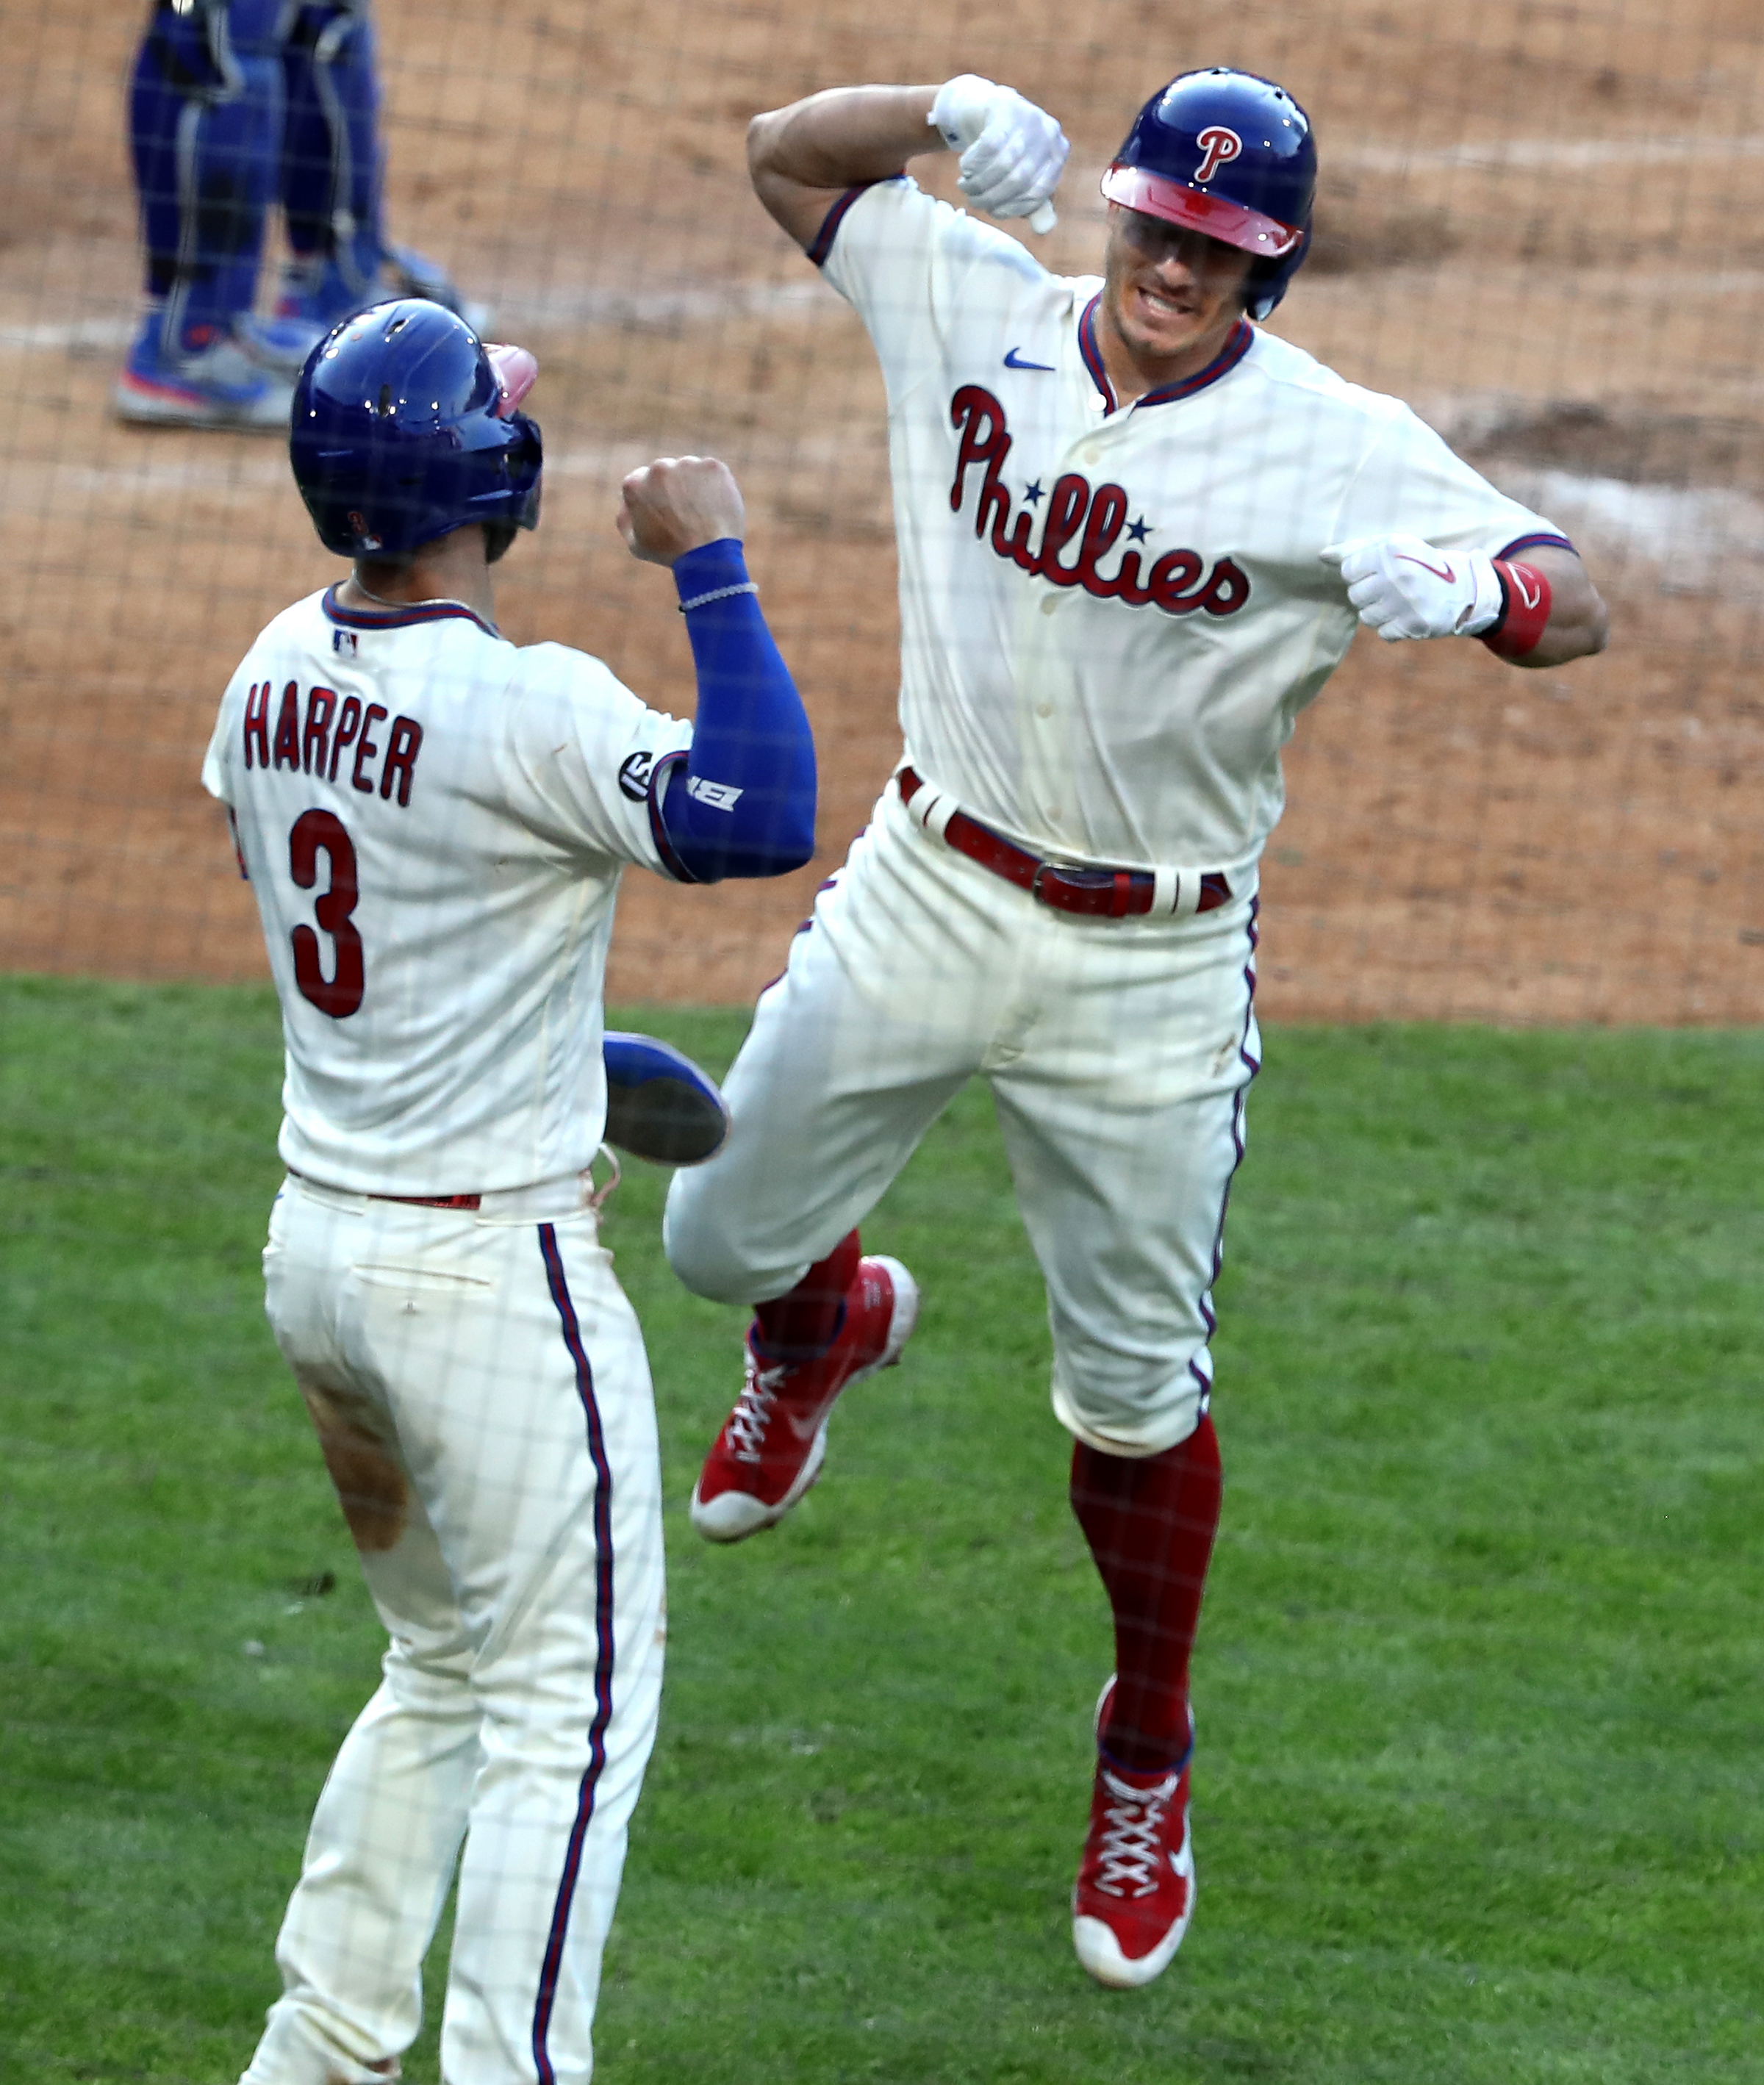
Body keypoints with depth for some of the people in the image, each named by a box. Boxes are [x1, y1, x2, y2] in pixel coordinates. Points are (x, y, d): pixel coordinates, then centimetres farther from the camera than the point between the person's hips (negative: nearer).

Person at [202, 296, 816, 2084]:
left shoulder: (280, 666, 3)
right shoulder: (527, 709, -22)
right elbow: (762, 820, -31)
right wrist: (709, 571, -22)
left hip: (317, 1246, 8)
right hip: (490, 1268, -8)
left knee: (441, 1673, 22)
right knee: (568, 1713, -3)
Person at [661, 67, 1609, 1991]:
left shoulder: (1340, 454, -16)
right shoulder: (978, 309, -5)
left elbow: (1575, 609, -21)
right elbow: (786, 155, 6)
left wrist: (1470, 589, -45)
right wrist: (950, 110, -15)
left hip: (1150, 968, -3)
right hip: (927, 894, 3)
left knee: (1131, 1391, 5)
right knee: (720, 1236, 9)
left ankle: (1147, 1761, 27)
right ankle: (827, 1329, 48)